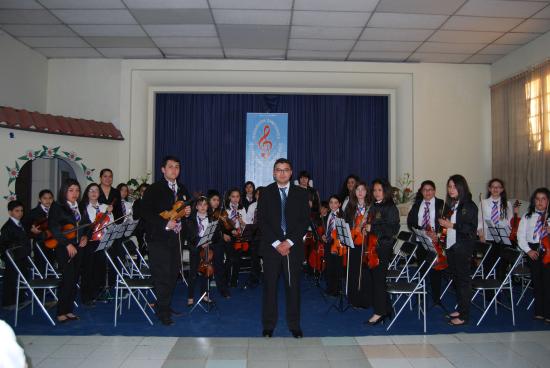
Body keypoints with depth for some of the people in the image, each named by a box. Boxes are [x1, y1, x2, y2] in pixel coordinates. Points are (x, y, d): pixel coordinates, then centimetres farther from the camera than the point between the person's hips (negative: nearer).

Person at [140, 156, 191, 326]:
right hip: (159, 238, -6)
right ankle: (163, 311, 7)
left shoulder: (182, 190, 14)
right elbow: (144, 213, -12)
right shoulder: (154, 189, -5)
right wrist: (165, 223, -19)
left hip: (176, 237, 6)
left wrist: (187, 212, 2)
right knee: (162, 275, -5)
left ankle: (166, 306, 25)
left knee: (173, 273, 10)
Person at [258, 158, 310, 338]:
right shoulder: (266, 193, 5)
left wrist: (289, 242, -10)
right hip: (271, 246, 0)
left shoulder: (301, 193, 6)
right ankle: (268, 325, 16)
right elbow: (262, 221, -1)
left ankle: (294, 325, 18)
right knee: (270, 286, 4)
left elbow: (305, 221, 0)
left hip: (293, 246, 0)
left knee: (293, 286, 5)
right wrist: (276, 243, -10)